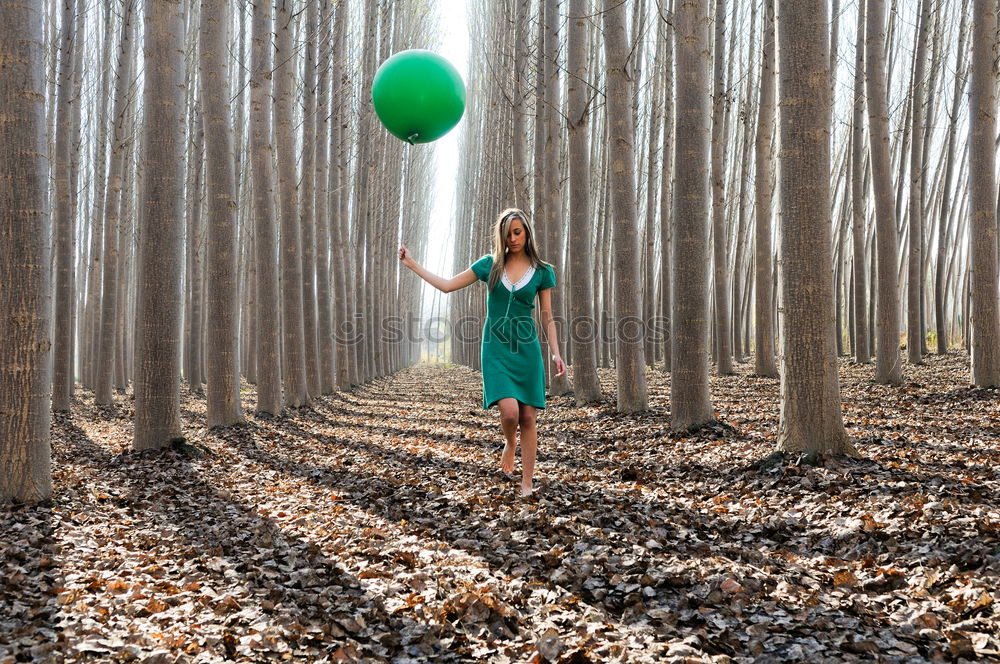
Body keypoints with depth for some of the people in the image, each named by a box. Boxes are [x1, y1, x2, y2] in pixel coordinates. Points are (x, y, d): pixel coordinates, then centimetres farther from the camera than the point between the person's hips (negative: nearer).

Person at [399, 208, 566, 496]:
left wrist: (556, 353, -4)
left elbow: (547, 318, 6)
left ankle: (527, 481, 10)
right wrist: (412, 264, 6)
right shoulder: (490, 264, 4)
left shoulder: (542, 271, 3)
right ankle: (509, 445, 17)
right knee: (510, 411, -17)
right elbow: (447, 285, 7)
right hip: (496, 349, 0)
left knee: (528, 417, 0)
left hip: (527, 349, 0)